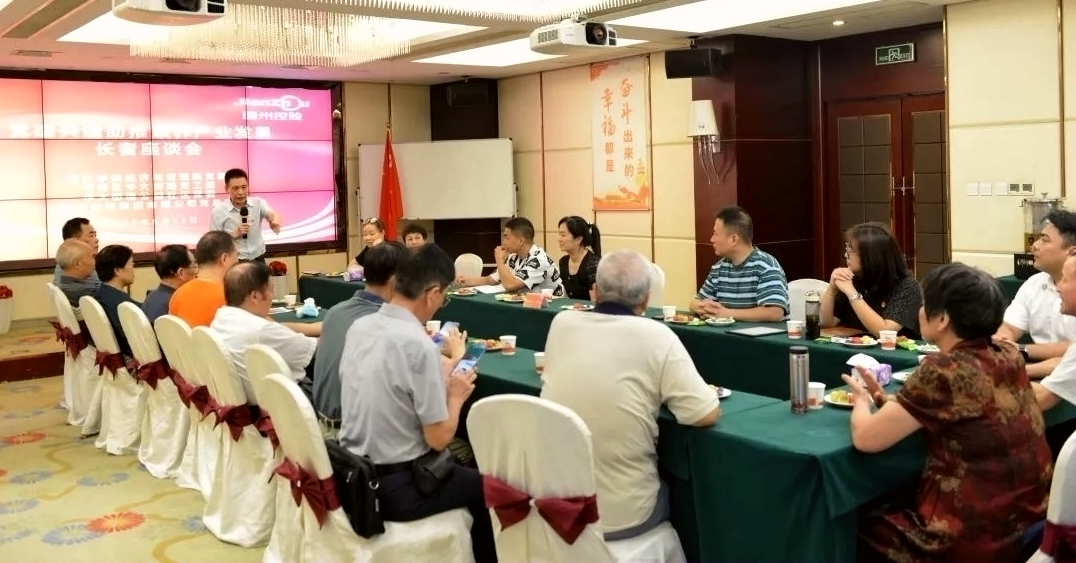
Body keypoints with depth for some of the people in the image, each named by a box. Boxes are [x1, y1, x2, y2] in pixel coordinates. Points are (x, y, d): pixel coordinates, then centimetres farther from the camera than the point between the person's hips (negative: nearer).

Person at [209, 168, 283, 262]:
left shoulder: (258, 203, -4)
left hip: (257, 260, 2)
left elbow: (271, 214, -25)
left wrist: (275, 221, -49)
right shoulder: (218, 212, -9)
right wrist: (235, 234, -21)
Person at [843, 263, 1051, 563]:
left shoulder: (943, 371, -23)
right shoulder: (1009, 355, 0)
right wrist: (884, 399, 6)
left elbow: (865, 439, -18)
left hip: (976, 538, -7)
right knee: (889, 509, 28)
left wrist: (862, 401, 2)